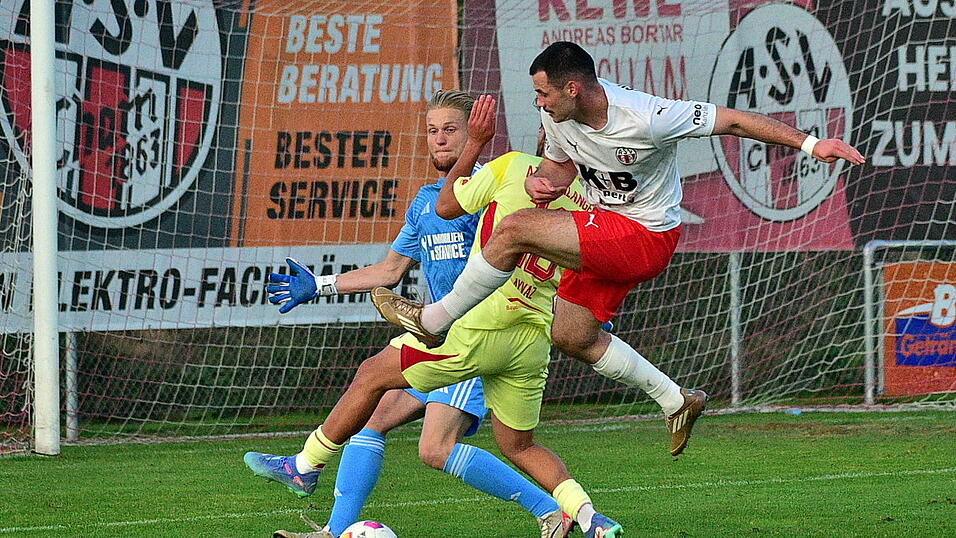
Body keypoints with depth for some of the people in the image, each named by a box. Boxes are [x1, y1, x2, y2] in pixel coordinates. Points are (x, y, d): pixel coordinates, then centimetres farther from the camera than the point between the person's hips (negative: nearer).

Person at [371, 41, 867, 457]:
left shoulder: (644, 119, -28)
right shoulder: (558, 114, -7)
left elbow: (732, 121, -20)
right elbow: (560, 162, 14)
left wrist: (809, 143, -20)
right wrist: (538, 180, -12)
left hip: (644, 238, -9)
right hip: (607, 233, 9)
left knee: (515, 230, -21)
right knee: (571, 336, 15)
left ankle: (433, 321, -5)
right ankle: (677, 401, 27)